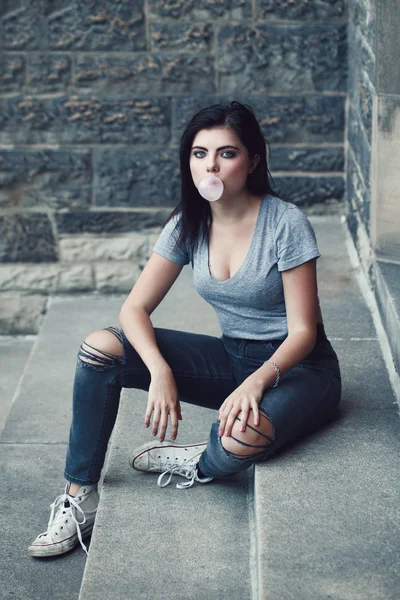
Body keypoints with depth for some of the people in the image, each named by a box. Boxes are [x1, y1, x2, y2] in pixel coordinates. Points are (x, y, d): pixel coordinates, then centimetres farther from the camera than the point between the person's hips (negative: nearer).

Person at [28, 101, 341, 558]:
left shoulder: (286, 224, -18)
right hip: (232, 358, 5)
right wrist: (160, 371, -25)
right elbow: (135, 308, -6)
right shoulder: (188, 225, -3)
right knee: (100, 348, -15)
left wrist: (257, 382, -35)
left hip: (297, 366, -5)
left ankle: (199, 465, -2)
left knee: (243, 438, -41)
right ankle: (79, 498, -9)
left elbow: (303, 331, -17)